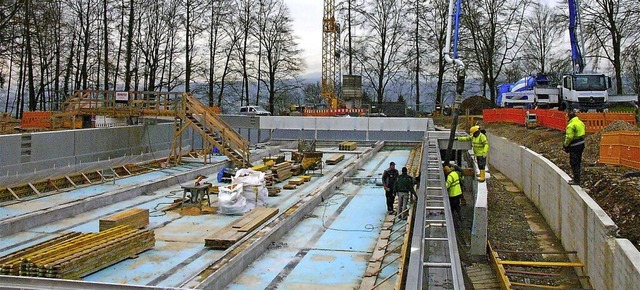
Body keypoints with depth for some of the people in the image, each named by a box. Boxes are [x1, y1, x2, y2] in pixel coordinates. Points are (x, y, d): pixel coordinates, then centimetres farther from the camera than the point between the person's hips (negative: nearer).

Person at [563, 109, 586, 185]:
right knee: (577, 162, 17)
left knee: (574, 163, -3)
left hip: (574, 145, -9)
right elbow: (582, 134, 14)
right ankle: (576, 179, 26)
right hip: (581, 144, 9)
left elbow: (569, 137, -20)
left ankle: (576, 180, -1)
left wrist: (565, 145, -6)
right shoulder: (581, 123, 10)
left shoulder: (571, 125, -19)